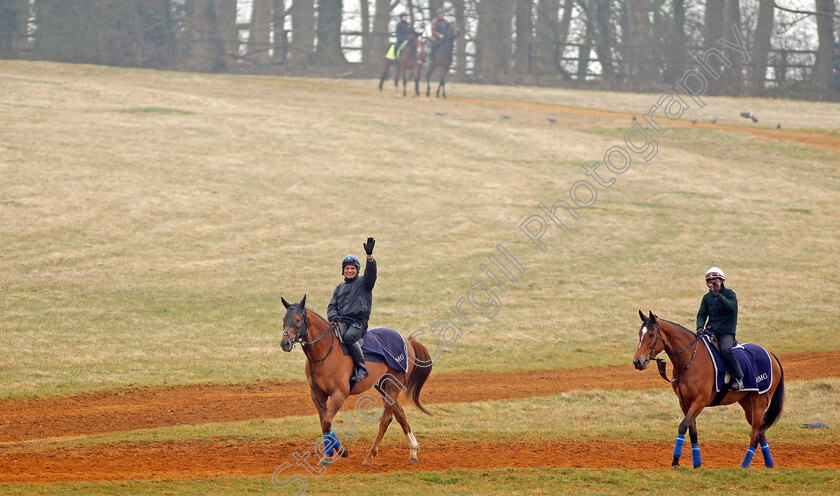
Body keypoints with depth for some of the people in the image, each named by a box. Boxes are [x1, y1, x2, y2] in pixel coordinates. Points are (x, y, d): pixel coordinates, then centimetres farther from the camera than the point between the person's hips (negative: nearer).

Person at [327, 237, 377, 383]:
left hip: (359, 322, -4)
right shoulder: (339, 288, 26)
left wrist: (369, 255, -26)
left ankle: (362, 369, -28)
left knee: (349, 337, -36)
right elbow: (331, 306, 22)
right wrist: (334, 316, -2)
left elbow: (370, 274, -10)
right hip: (341, 321, 4)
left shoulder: (363, 282, 12)